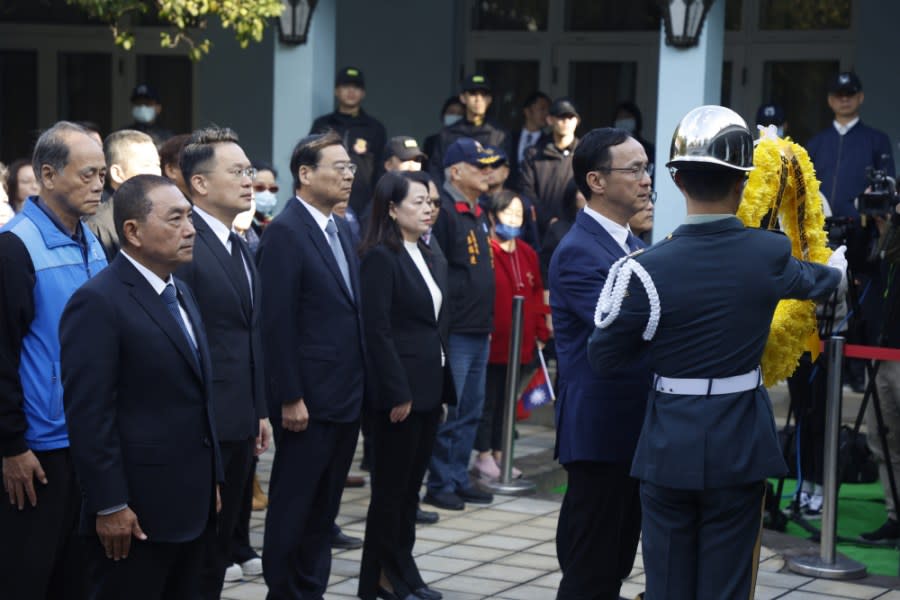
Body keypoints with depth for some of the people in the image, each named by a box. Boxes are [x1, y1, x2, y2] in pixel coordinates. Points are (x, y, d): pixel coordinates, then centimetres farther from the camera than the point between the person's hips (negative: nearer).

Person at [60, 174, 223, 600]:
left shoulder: (180, 293, 15)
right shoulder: (97, 302, -14)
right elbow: (88, 415, -18)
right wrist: (110, 507, -20)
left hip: (192, 507, 8)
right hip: (135, 514, -8)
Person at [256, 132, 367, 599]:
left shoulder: (339, 231, 14)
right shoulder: (285, 232, -13)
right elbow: (277, 323, -17)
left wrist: (361, 388, 12)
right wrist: (290, 399, -19)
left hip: (346, 398, 8)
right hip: (308, 400, -8)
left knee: (324, 508, 14)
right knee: (293, 507, 2)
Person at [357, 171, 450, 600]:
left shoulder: (432, 261, 14)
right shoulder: (380, 257, -11)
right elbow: (377, 330, -16)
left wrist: (443, 391, 12)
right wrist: (398, 393, -19)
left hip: (429, 390, 8)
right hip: (399, 391, -8)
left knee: (411, 485, 12)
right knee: (390, 487, 1)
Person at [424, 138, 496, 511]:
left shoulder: (477, 214, 16)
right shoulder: (444, 212, -13)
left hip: (479, 330, 9)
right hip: (455, 331, -9)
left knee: (471, 410, 13)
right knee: (449, 410, -3)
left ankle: (459, 478, 22)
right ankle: (440, 484, 5)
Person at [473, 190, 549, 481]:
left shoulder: (527, 254, 11)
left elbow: (537, 294, 16)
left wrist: (540, 332, 12)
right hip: (491, 342, -7)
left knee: (507, 401, 14)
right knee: (488, 400, 2)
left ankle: (498, 453, 24)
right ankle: (484, 456, 12)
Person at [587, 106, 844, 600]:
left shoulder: (650, 268, -14)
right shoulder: (771, 255, -7)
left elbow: (604, 358, -5)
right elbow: (816, 281, 18)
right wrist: (837, 267, 41)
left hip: (669, 448, 0)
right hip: (740, 448, 1)